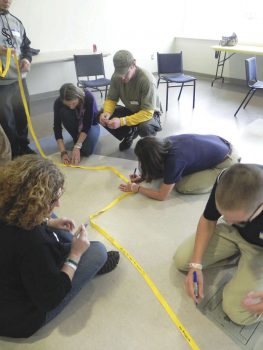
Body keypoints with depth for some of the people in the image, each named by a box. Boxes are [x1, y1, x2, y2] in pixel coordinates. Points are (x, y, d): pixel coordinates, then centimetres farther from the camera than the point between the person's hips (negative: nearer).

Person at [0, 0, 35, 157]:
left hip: (19, 79, 5)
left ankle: (24, 147, 32)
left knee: (22, 116, 14)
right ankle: (14, 153, 18)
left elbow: (26, 46, 20)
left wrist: (27, 59, -1)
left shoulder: (16, 21, 12)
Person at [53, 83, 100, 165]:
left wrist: (77, 147, -38)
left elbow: (87, 125, -31)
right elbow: (57, 127, -26)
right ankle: (77, 137, -8)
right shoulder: (58, 103, -28)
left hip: (90, 124, -3)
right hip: (75, 124, 3)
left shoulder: (88, 98, -34)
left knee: (87, 151, -29)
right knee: (63, 111, -31)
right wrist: (63, 152, -35)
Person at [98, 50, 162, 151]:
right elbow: (111, 99, -6)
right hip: (130, 111, 5)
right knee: (102, 117, -16)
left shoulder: (147, 80, -31)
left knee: (145, 127, -41)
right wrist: (107, 112, -30)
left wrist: (122, 121, -43)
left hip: (149, 113, -5)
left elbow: (147, 112, -33)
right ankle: (130, 133, 10)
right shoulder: (116, 77, -15)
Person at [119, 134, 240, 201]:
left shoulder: (174, 160, -32)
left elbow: (161, 195, -19)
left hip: (226, 161, -7)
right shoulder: (165, 143, -11)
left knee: (182, 187, -11)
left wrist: (136, 188, -11)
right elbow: (163, 170, 9)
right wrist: (143, 177, -4)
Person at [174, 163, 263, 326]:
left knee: (239, 312, -16)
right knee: (181, 260, -3)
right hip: (232, 232, 4)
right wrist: (196, 265, -19)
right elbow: (208, 221, -12)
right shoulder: (227, 181, -30)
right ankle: (237, 252, 9)